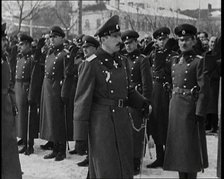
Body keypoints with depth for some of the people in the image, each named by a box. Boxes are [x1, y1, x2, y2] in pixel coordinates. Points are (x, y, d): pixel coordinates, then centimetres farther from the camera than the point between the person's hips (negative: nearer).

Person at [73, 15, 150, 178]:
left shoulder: (122, 61, 10)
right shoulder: (91, 64, -12)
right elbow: (82, 101, -12)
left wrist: (143, 103, 8)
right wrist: (80, 136, -13)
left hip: (123, 121, 7)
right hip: (102, 123, -7)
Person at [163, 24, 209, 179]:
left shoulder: (199, 61, -8)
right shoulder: (175, 60, 11)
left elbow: (203, 90, -12)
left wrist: (200, 114, -17)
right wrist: (172, 106, 12)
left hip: (191, 108, -6)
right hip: (175, 107, 7)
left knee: (191, 146, 1)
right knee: (177, 144, 12)